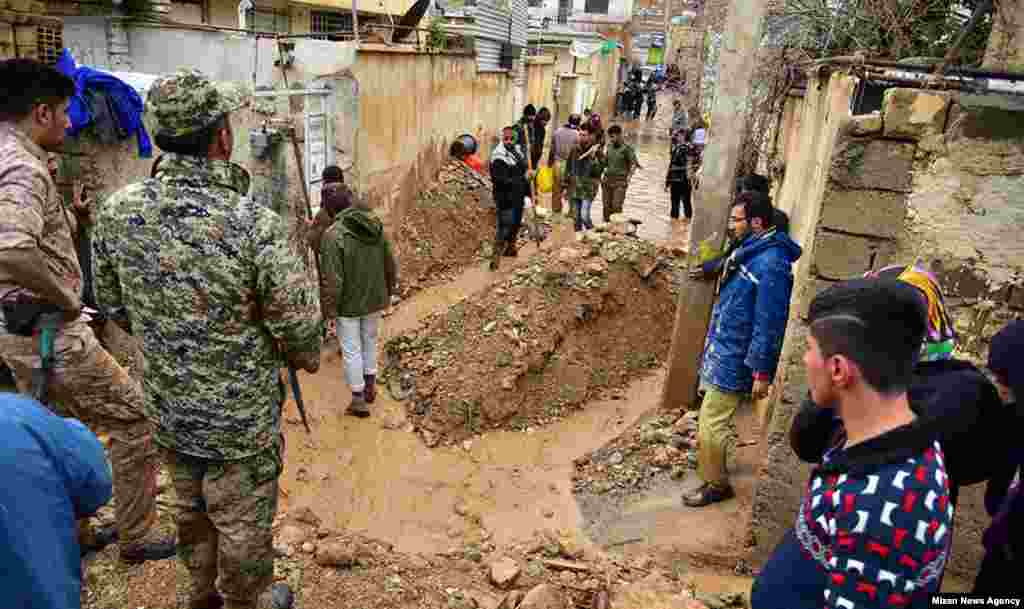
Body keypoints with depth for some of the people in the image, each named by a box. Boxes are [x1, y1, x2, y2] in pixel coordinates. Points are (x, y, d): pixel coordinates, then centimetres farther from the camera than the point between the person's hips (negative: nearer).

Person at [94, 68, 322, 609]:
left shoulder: (118, 211, -12)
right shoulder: (256, 225, -29)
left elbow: (113, 304, 3)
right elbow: (300, 330, -20)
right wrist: (305, 357, 3)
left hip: (167, 407, 6)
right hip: (241, 419, -5)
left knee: (191, 511, 29)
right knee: (243, 526, 19)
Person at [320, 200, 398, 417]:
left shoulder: (333, 235, -23)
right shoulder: (376, 228, -6)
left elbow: (333, 279, -22)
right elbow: (390, 266, 2)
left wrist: (330, 307, -10)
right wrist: (388, 292, 15)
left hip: (348, 303, -5)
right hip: (374, 299, 5)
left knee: (351, 351, 9)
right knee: (370, 341, 24)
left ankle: (358, 399, 18)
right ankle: (370, 387, 37)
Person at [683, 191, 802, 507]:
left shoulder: (770, 263, -24)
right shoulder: (749, 250, 7)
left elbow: (769, 323, -24)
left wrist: (762, 371, -21)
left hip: (734, 359, -10)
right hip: (723, 349, 10)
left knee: (711, 423, 0)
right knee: (711, 418, 24)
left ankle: (716, 484, 18)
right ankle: (707, 459, 43)